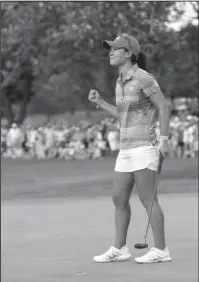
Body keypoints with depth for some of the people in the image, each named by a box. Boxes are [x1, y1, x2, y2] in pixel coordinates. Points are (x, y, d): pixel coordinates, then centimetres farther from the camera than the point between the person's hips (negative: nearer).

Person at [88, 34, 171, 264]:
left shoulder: (143, 78, -11)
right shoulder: (120, 82, 14)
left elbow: (164, 107, -12)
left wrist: (164, 139, -18)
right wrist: (99, 102, 15)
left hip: (143, 147, -9)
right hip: (126, 148, 9)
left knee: (147, 200, -6)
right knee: (119, 198, 9)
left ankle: (160, 250, 0)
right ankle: (119, 249, 17)